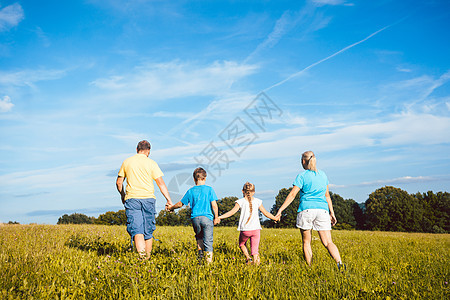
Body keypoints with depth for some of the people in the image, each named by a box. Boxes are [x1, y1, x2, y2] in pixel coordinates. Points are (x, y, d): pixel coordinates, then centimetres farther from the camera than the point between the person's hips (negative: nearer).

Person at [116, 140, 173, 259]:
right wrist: (169, 200, -1)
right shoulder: (151, 163, 2)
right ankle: (148, 257, 20)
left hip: (132, 199, 0)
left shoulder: (127, 162, 9)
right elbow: (161, 183, -3)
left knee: (137, 230, -7)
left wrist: (122, 195, 30)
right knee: (148, 231, 12)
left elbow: (119, 182, 14)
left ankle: (142, 254, -28)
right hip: (148, 198, 0)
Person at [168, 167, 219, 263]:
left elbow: (180, 204, 14)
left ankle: (200, 251, 4)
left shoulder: (191, 191, 7)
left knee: (199, 236, 25)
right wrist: (216, 217, 9)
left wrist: (171, 208, 31)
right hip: (207, 217, -2)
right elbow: (214, 205, -2)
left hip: (195, 218, 2)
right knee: (208, 241, 0)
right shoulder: (209, 189, 2)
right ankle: (209, 261, -4)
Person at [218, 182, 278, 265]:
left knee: (242, 244, 22)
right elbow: (266, 213, 12)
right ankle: (256, 261, -8)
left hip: (245, 230, -1)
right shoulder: (257, 201, 6)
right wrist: (275, 218, 27)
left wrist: (219, 217, -5)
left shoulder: (241, 201, -2)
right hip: (256, 229, 2)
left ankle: (248, 258, 3)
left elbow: (232, 212, -9)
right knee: (254, 248, 6)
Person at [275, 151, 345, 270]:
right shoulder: (322, 174, 15)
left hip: (306, 209, -3)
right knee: (328, 242, -1)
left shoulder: (302, 176, 0)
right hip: (322, 210, 4)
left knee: (306, 242, 9)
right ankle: (339, 262, -24)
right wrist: (332, 212, 23)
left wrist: (280, 210, -2)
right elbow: (327, 195, 19)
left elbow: (292, 195, -5)